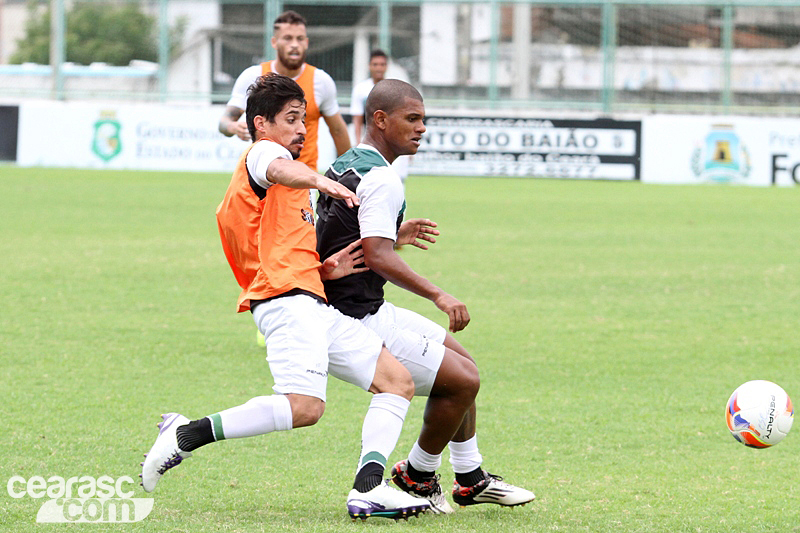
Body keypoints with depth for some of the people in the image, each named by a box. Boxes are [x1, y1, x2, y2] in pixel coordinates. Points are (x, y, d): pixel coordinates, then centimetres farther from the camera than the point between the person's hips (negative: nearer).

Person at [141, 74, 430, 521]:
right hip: (288, 301, -10)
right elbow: (280, 169, -24)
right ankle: (188, 434, -18)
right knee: (304, 407, -28)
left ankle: (368, 489, -13)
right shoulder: (262, 154, 4)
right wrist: (320, 181, -43)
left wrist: (325, 270, 9)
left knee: (398, 381, 3)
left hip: (313, 306, 10)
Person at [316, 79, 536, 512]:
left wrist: (393, 235, 23)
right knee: (462, 379, -9)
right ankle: (416, 477, 8)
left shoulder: (343, 166, 12)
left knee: (459, 359, 18)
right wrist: (437, 296, -30)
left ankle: (471, 480, 26)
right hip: (359, 322, -11)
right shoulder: (381, 179, -20)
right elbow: (378, 258, -29)